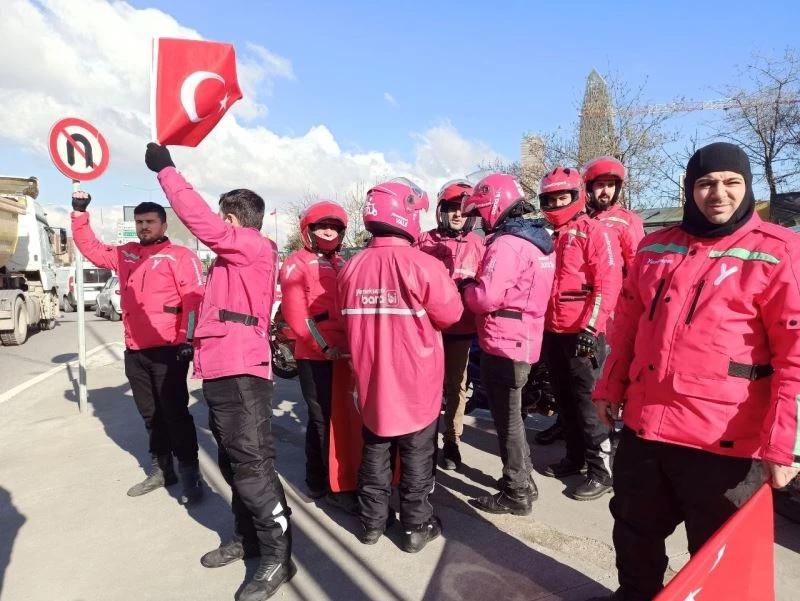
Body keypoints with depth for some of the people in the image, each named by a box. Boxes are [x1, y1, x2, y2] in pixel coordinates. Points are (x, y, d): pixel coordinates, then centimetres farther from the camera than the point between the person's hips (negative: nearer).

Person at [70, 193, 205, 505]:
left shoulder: (180, 255, -5)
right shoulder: (125, 255, 17)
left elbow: (194, 298, -13)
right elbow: (91, 248, 27)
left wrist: (188, 338, -20)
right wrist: (79, 214, 17)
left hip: (168, 349, -7)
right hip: (135, 350, 7)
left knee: (174, 412, -3)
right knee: (150, 413, 15)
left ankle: (189, 472, 8)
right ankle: (161, 469, 28)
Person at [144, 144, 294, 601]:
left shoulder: (254, 246, -7)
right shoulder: (236, 256, 21)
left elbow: (202, 221, -18)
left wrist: (166, 170, -9)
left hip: (241, 372, -10)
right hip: (223, 370, 10)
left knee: (252, 464, -7)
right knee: (234, 461, 16)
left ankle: (277, 556, 4)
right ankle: (248, 538, 30)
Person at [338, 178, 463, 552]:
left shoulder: (352, 268, -6)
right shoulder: (423, 265, -20)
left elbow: (348, 320, 7)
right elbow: (451, 314, -9)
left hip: (371, 380, 4)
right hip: (416, 381, -4)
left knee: (375, 453, 19)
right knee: (416, 457, 13)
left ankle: (372, 522, 32)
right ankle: (417, 527, 26)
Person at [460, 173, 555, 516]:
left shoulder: (506, 244, -17)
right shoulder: (536, 240, 13)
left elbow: (487, 297, -23)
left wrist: (464, 287, -3)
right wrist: (474, 286, 7)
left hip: (503, 344, -9)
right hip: (524, 341, 10)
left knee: (507, 420, 3)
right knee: (511, 415, 21)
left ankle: (516, 494, 16)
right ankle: (523, 481, 34)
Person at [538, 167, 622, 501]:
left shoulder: (595, 233, -6)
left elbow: (608, 285, -14)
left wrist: (590, 326, -20)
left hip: (582, 333, -7)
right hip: (552, 332, 7)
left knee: (588, 402, -3)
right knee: (564, 399, 15)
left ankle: (601, 470, 8)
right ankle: (576, 457, 29)